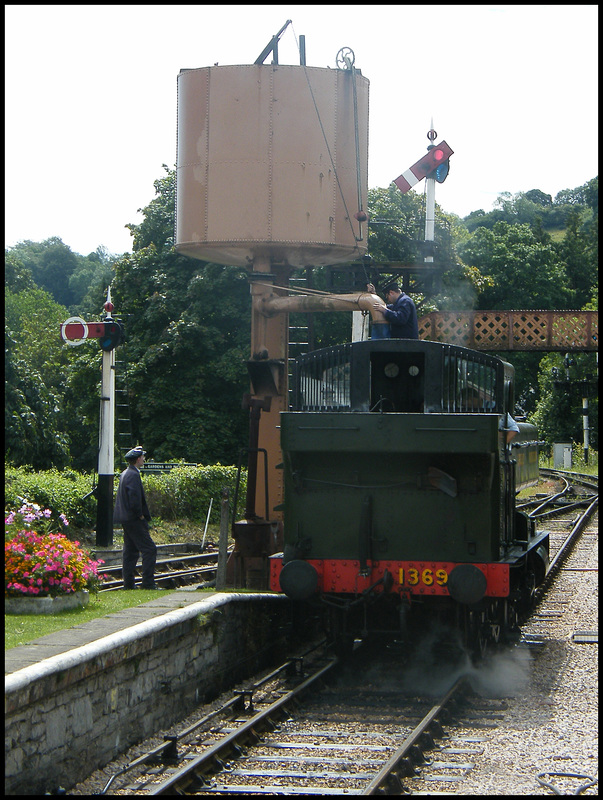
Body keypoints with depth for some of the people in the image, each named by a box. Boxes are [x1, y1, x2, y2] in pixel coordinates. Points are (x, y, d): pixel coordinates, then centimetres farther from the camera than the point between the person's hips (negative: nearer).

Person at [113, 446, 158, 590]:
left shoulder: (124, 474, 14)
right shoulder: (134, 475, -18)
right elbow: (135, 498, -25)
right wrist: (141, 515, -13)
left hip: (126, 518, 10)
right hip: (134, 519, -10)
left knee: (130, 551, 13)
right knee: (149, 549, -7)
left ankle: (128, 584, 14)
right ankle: (148, 583, -8)